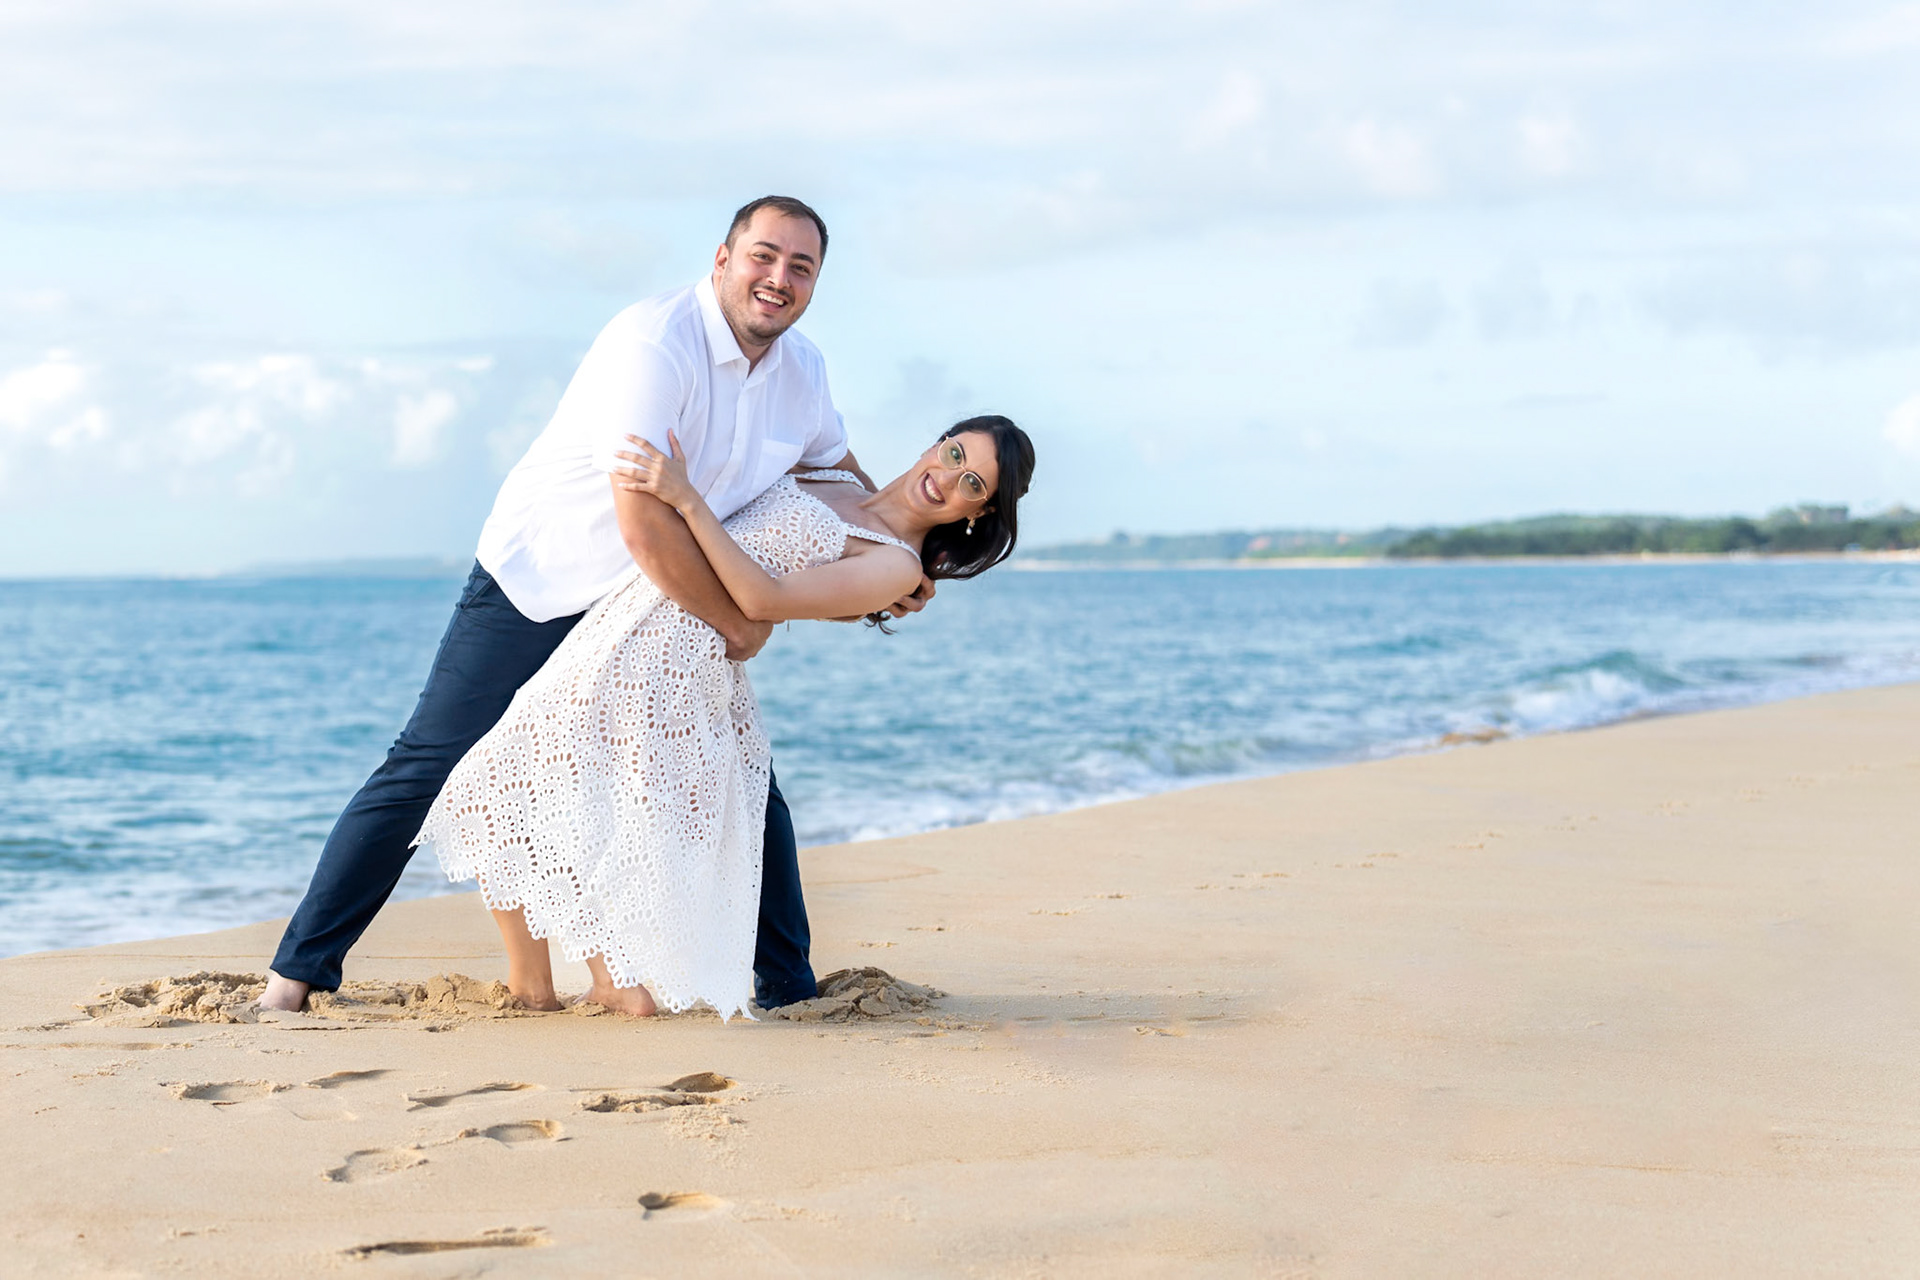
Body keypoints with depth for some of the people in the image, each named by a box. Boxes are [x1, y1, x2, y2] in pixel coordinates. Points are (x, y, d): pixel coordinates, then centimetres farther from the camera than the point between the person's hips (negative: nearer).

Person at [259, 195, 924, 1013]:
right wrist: (735, 625, -22)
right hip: (539, 584, -7)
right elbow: (642, 522, -32)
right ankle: (302, 967, 5)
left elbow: (833, 465, 23)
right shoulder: (654, 345, -27)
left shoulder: (802, 370, -1)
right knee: (431, 767, -5)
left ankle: (789, 987, 16)